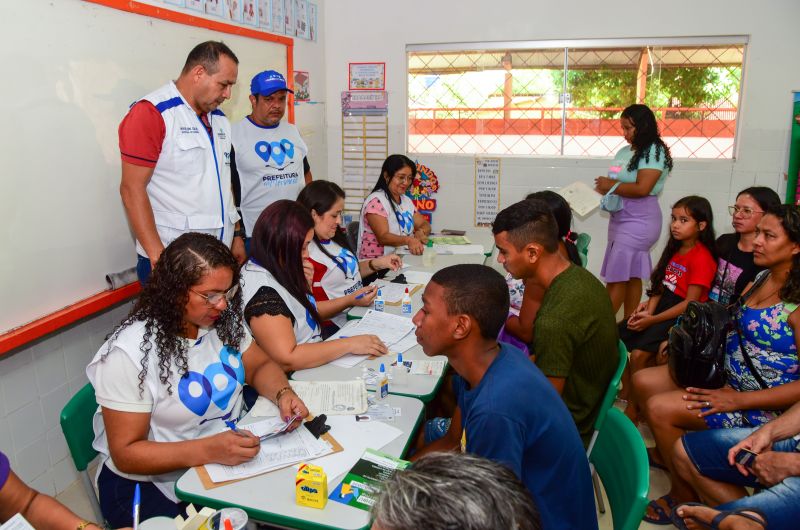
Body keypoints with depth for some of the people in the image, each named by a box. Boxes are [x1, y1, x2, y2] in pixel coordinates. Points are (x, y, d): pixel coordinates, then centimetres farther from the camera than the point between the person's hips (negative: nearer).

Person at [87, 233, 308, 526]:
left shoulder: (223, 319, -5)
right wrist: (207, 450, -32)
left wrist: (282, 394, -16)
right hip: (153, 485, -5)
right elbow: (126, 452, -18)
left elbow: (260, 366, 7)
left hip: (229, 462, 5)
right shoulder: (130, 353, -22)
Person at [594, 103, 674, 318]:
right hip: (620, 219, 8)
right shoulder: (624, 151, 13)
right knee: (630, 276, 12)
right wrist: (603, 187, -5)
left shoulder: (654, 151, -10)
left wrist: (610, 185, -10)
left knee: (617, 277, -7)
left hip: (639, 221, -8)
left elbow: (642, 188, -20)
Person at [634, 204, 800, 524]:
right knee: (643, 381, 3)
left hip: (759, 405, -9)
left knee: (660, 408, -20)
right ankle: (665, 453, 29)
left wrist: (738, 400, -25)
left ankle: (684, 497, 4)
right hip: (726, 375, 9)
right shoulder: (763, 279, 3)